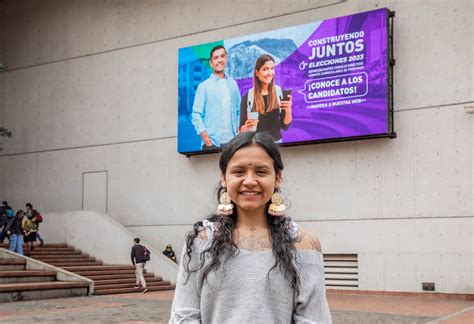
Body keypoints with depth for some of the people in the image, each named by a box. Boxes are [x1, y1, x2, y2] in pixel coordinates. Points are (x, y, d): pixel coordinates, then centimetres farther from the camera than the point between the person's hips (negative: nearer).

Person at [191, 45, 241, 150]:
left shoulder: (233, 84, 13)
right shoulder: (204, 86, 3)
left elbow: (239, 111, 15)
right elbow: (196, 115, -2)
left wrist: (239, 133, 1)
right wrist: (207, 140, -11)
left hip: (232, 142, 3)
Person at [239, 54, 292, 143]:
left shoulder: (280, 93, -3)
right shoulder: (247, 97, -6)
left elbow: (285, 126, -2)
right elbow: (242, 129, -3)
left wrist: (288, 111, -18)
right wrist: (246, 127, -23)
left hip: (276, 141, 1)